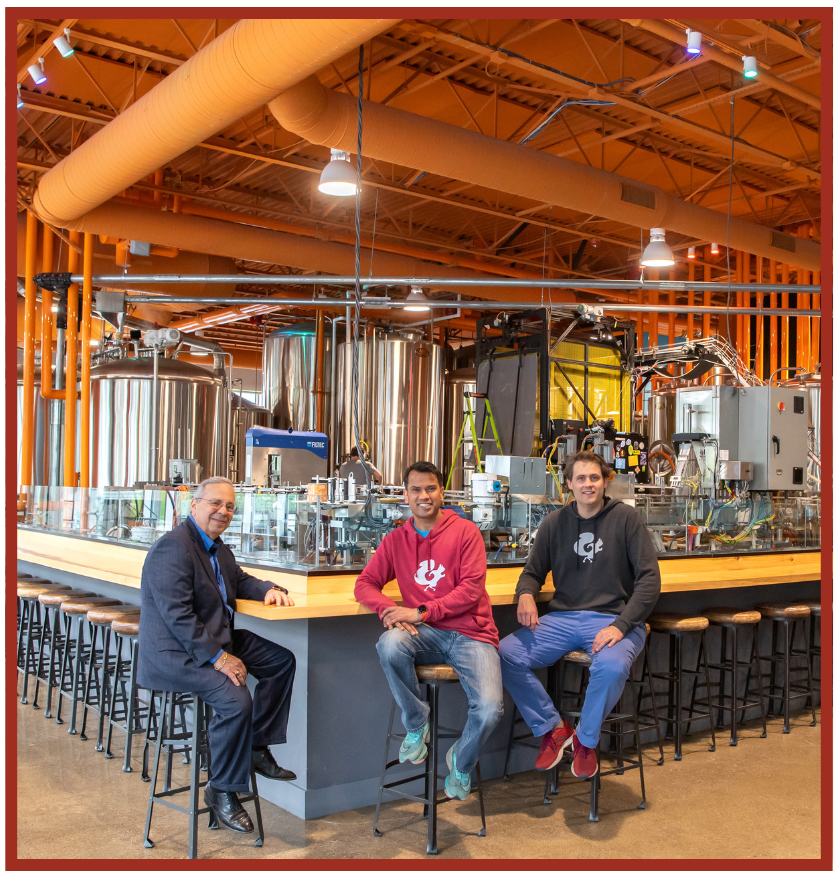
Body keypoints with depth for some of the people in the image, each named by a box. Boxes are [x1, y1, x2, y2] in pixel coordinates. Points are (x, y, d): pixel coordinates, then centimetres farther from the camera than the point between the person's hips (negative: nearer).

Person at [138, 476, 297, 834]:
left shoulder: (216, 546, 12)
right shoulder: (173, 546, -19)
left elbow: (239, 580, 27)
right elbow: (177, 615, -25)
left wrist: (268, 589, 3)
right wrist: (218, 657, -26)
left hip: (214, 641, 10)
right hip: (173, 653, -10)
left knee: (281, 659, 3)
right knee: (236, 700, -27)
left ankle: (257, 747, 13)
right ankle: (222, 790, -7)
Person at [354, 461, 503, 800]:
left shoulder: (465, 531, -1)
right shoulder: (396, 540, 11)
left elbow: (471, 589, -8)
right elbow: (365, 583, 9)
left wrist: (420, 613, -16)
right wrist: (389, 610, -13)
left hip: (470, 633, -2)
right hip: (425, 636, 2)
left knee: (490, 709, -25)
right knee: (390, 644, -34)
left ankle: (462, 762, 13)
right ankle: (416, 724, -5)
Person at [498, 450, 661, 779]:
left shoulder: (626, 518, 0)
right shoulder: (555, 522, 10)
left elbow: (649, 578, -4)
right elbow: (533, 571, 17)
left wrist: (620, 626, -16)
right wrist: (526, 594, -9)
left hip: (613, 619, -3)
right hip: (562, 618, 3)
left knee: (611, 666, -36)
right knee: (507, 653, -20)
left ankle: (586, 740, -4)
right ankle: (552, 728, 3)